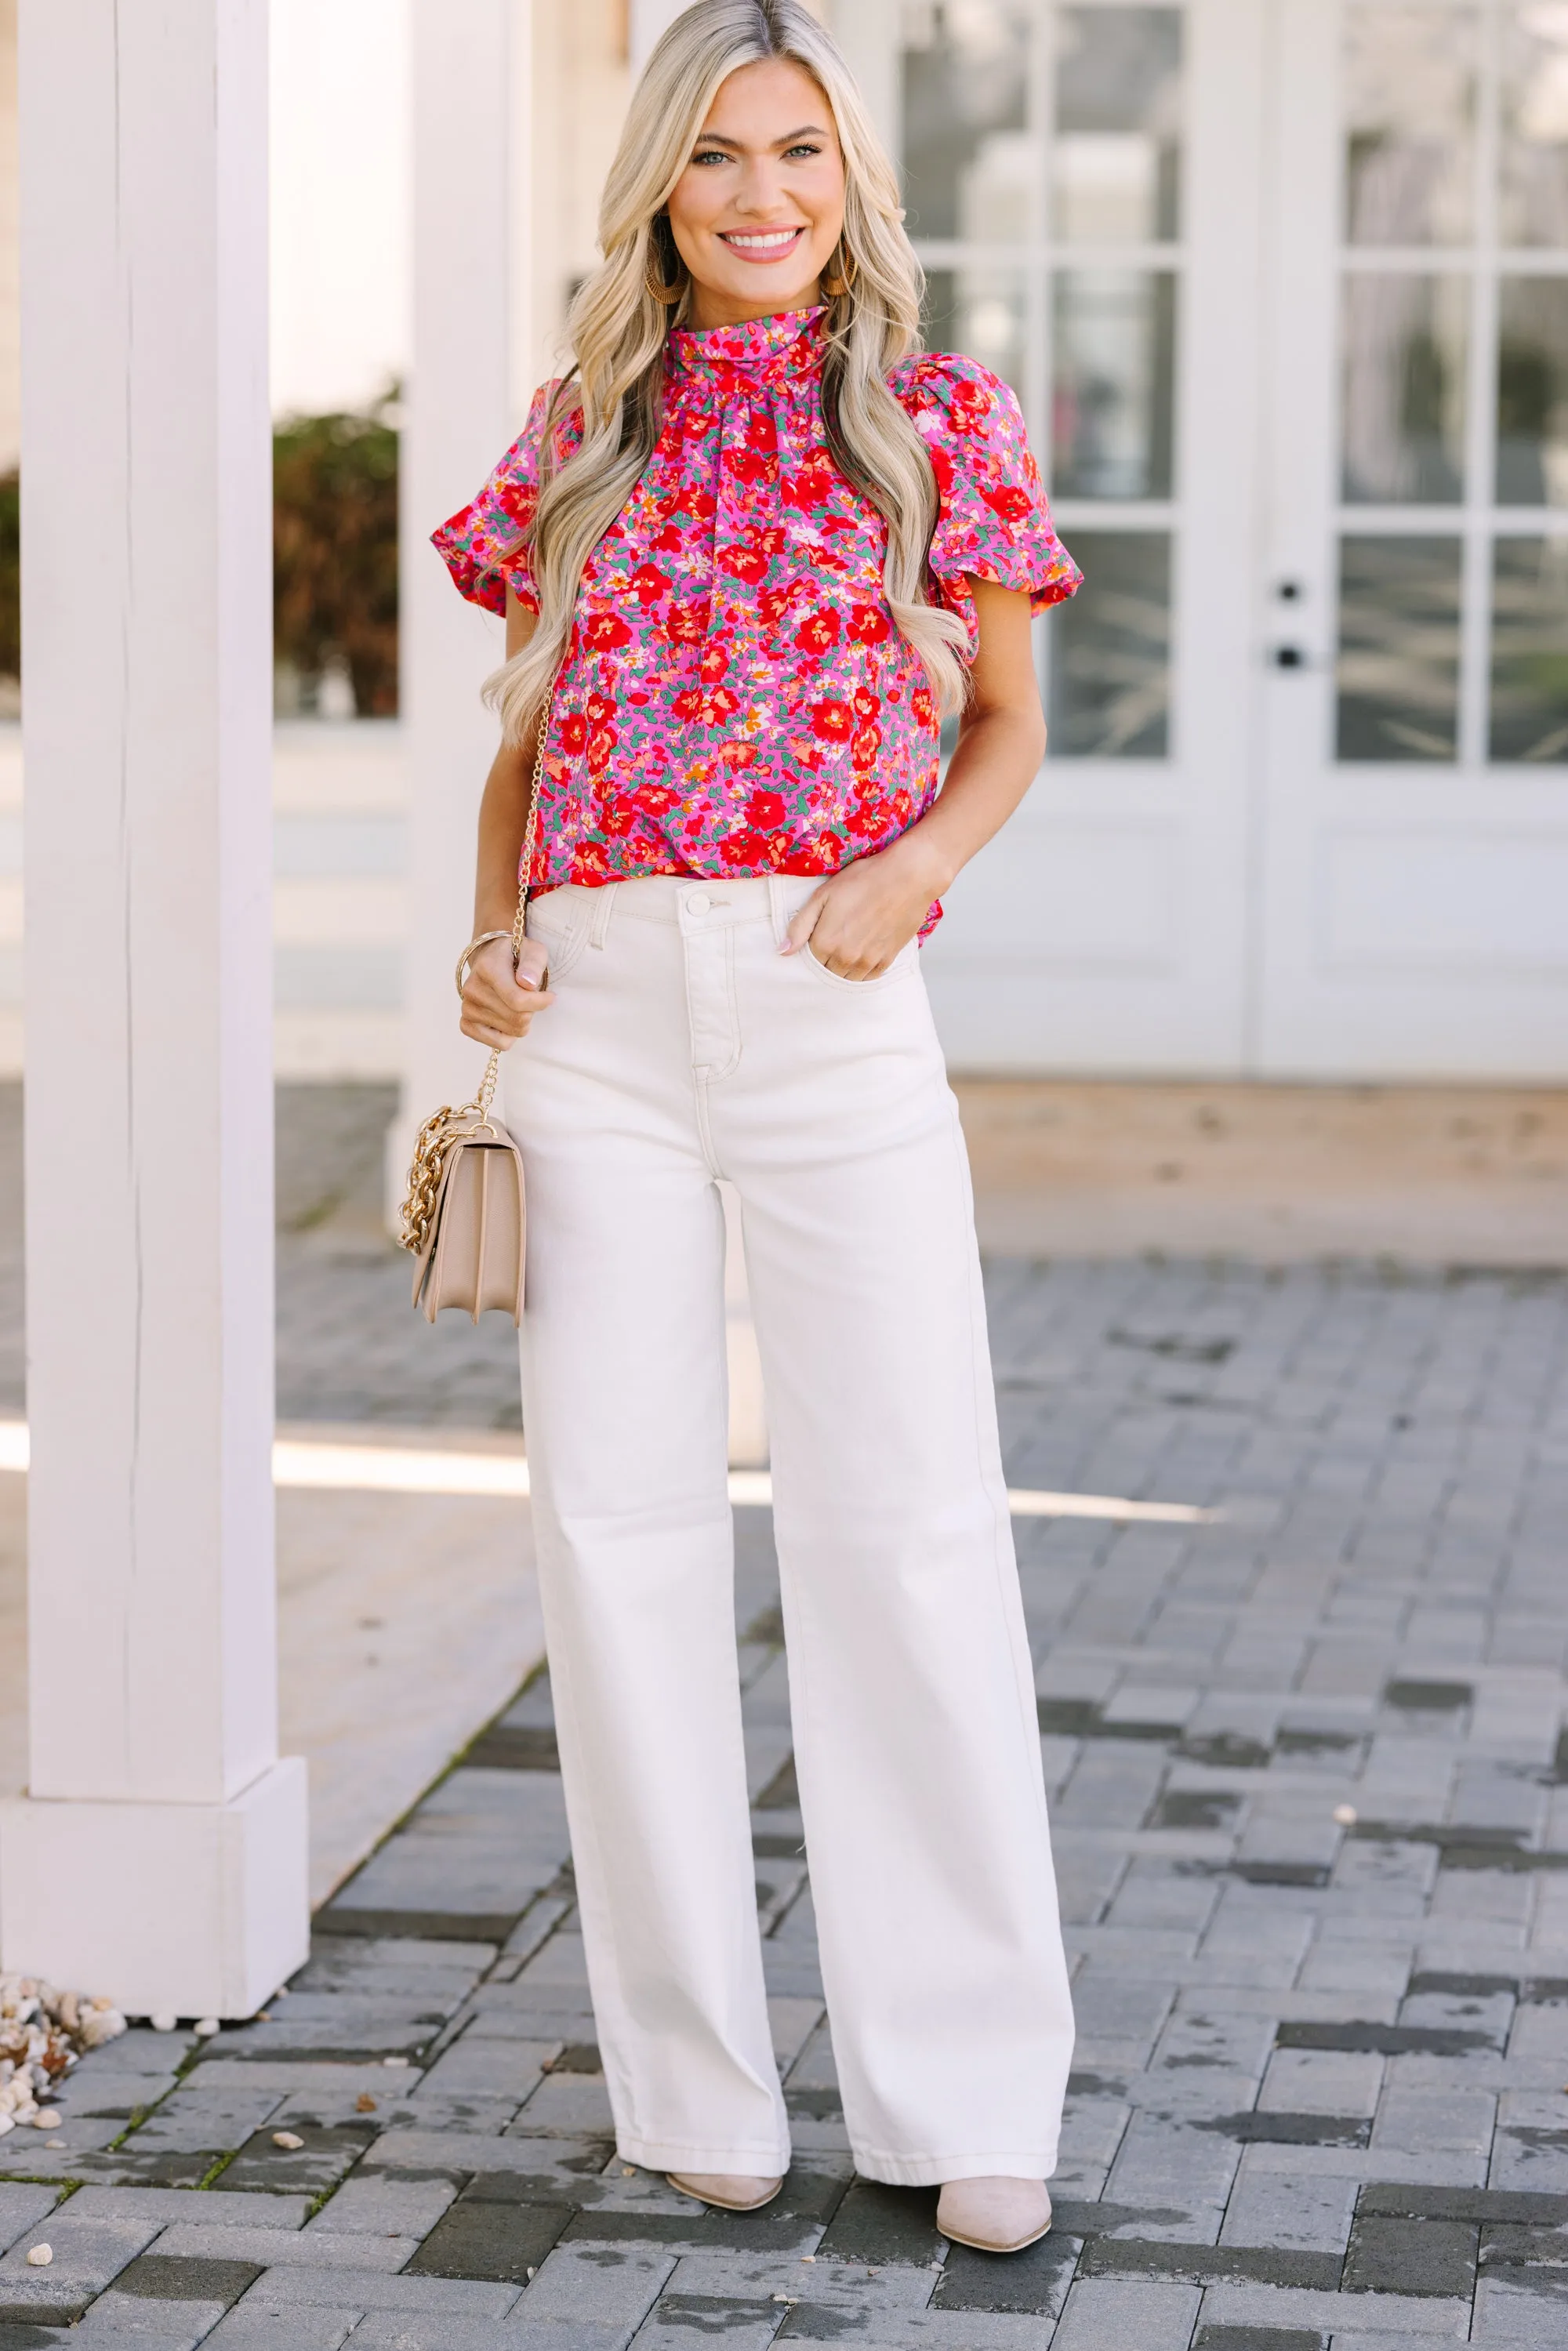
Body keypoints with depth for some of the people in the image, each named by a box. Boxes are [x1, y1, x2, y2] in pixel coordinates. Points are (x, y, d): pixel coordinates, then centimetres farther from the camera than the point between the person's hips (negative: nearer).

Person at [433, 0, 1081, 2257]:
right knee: (621, 1520, 2)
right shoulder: (581, 432, 12)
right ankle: (697, 2078, 13)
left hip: (834, 1012, -2)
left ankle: (970, 2094, 6)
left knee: (910, 1521, -4)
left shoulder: (940, 417, 6)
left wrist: (914, 869, -8)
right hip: (599, 1013, 2)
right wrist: (490, 933, 2)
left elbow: (1008, 729, 11)